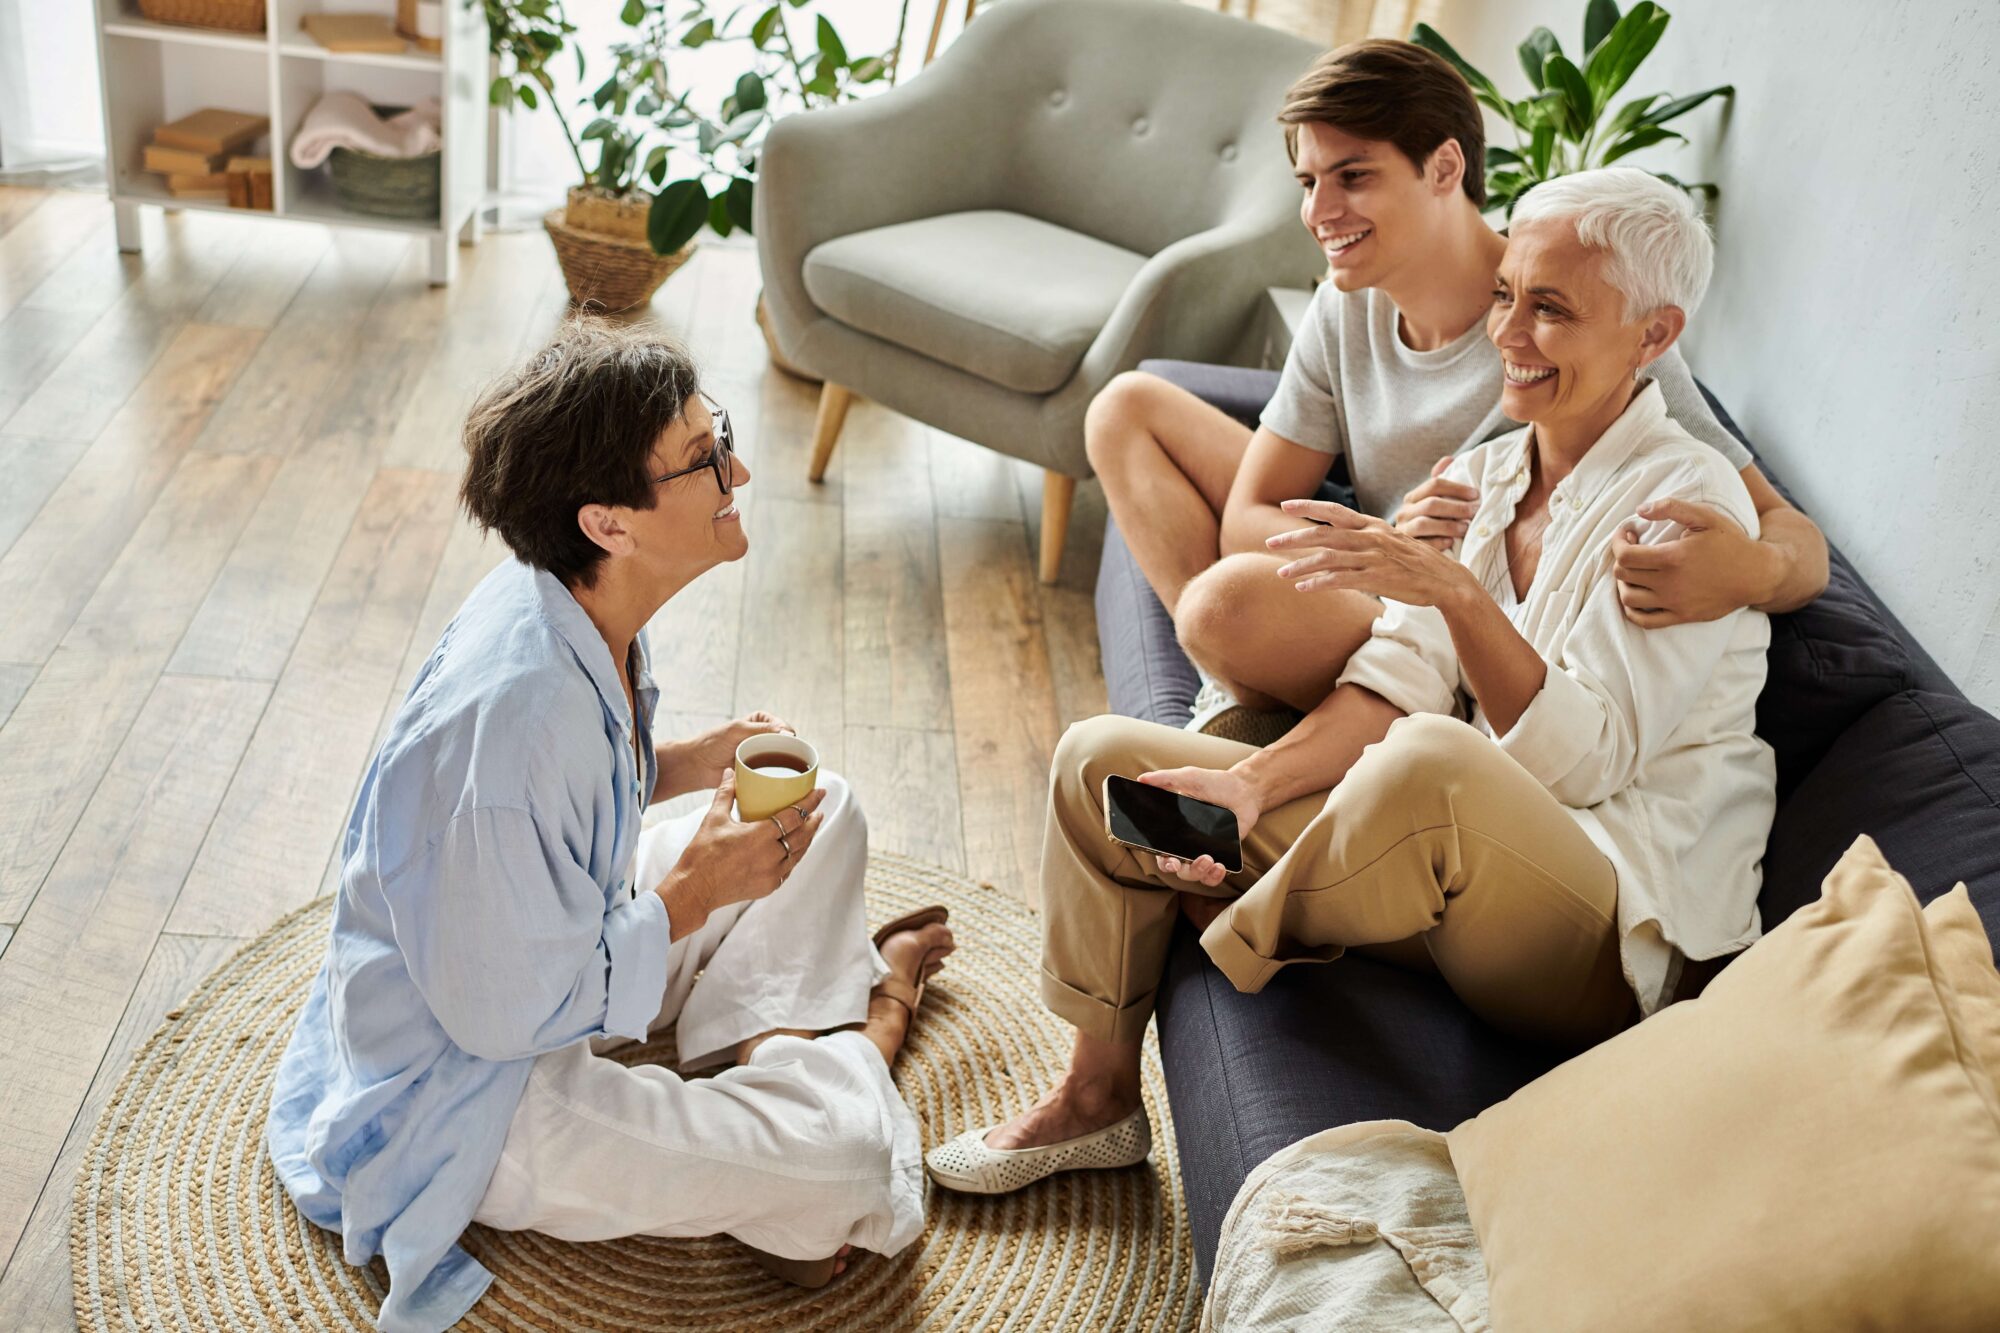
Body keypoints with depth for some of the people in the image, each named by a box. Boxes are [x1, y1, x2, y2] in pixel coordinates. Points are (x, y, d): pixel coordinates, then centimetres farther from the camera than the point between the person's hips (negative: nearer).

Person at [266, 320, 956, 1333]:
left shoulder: (568, 608, -8)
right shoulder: (514, 708, -37)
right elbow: (504, 1010, -29)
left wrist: (681, 766, -5)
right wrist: (691, 893, -20)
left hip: (555, 944, 9)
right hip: (458, 1097, -9)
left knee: (826, 812, 8)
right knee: (848, 1159, -21)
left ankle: (768, 1052, 4)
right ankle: (865, 1025, 10)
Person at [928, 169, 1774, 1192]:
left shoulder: (1687, 503, -11)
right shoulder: (1482, 474, 12)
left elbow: (1582, 757, -20)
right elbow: (1397, 681, 2)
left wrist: (1457, 591, -32)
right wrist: (1251, 782, -14)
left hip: (1618, 930, -7)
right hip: (1459, 856, 7)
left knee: (1430, 762, -42)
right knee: (1099, 758, 3)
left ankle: (1234, 946, -9)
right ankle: (1098, 1100, 15)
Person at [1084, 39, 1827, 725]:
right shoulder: (1346, 309, -4)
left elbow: (1791, 531, -21)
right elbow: (1244, 520, -4)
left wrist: (1754, 571, -48)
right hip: (1378, 598, 7)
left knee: (1235, 597, -36)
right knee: (1130, 406, 4)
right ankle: (1236, 701, -7)